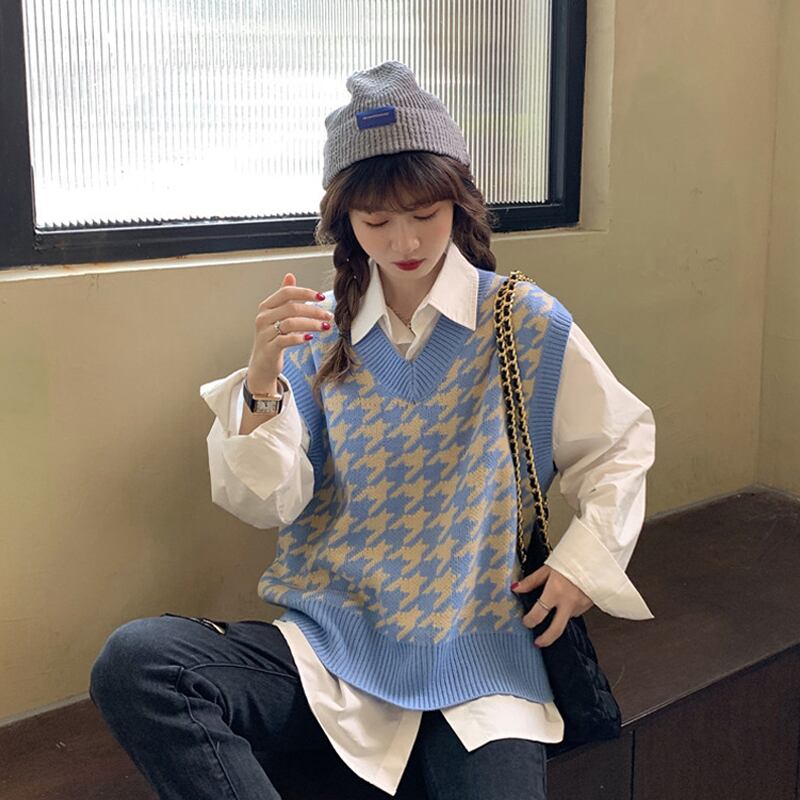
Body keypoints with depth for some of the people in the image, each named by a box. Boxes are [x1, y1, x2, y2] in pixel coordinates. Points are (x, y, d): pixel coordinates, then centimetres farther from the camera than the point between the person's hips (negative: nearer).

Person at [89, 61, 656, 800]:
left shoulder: (528, 324, 2)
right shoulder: (319, 331, 6)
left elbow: (622, 444, 13)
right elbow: (269, 504, 0)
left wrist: (585, 559, -1)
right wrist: (264, 379, -16)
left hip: (475, 662, -2)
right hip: (329, 644, 2)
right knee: (131, 663, -23)